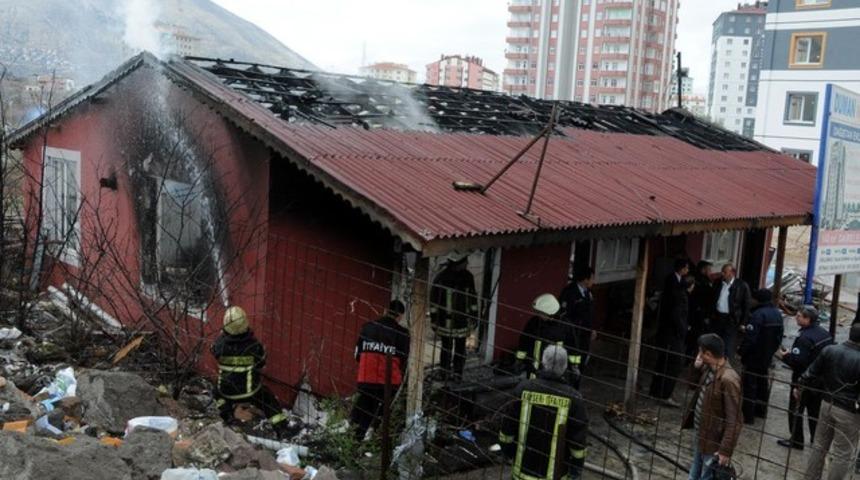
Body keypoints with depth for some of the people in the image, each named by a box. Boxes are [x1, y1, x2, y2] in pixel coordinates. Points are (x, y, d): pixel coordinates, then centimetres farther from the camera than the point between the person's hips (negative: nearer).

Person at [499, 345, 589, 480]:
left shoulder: (523, 388, -10)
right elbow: (578, 439, -9)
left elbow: (508, 425, -1)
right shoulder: (573, 398, -15)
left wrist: (507, 448, 15)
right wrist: (577, 464, 5)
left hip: (523, 468, 2)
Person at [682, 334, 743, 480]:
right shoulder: (708, 369, -2)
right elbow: (694, 385, 19)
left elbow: (733, 420, -25)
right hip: (701, 436, 8)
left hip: (714, 442, -8)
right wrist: (696, 368, -1)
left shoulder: (728, 379, -28)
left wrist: (726, 450, -24)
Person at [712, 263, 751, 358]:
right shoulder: (718, 283, 5)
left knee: (728, 347, -3)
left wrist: (743, 323, -8)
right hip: (717, 317, 5)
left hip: (731, 320, -5)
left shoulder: (742, 285, -9)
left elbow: (746, 305, -6)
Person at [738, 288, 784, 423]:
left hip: (754, 357, -8)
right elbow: (779, 337, 13)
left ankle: (748, 415, 3)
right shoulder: (777, 314, 5)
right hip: (768, 357, 8)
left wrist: (741, 351, -13)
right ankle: (761, 411, 32)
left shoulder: (758, 315, -24)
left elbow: (750, 338, -26)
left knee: (750, 385, -1)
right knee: (763, 383, 20)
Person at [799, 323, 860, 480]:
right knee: (843, 455, 7)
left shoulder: (829, 350, -6)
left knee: (820, 445, 21)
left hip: (828, 404, 6)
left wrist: (800, 388, 19)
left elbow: (811, 373, 4)